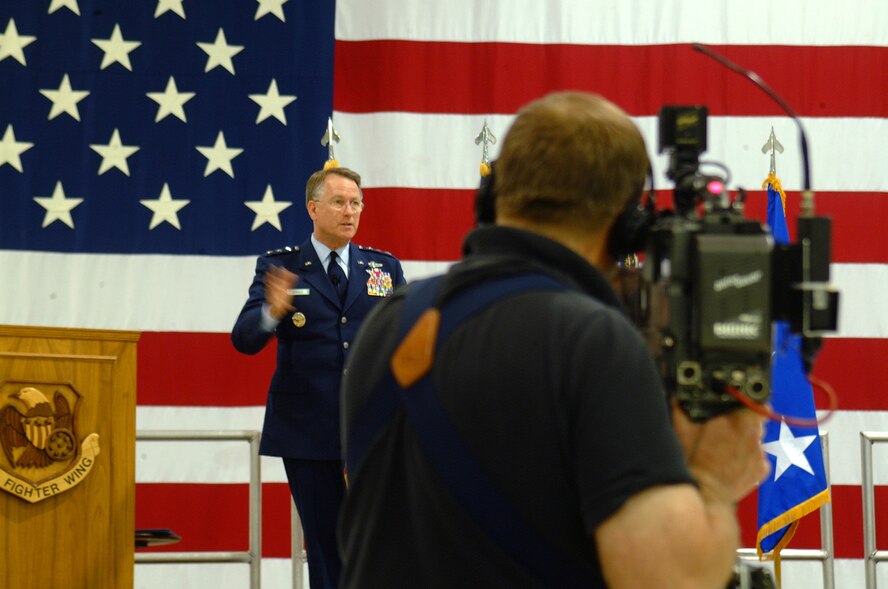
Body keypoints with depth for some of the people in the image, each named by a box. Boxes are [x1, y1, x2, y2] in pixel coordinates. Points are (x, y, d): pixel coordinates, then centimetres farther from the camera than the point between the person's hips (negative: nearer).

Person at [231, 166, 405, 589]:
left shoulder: (385, 267, 11)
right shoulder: (278, 266, 4)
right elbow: (244, 339, -7)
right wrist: (272, 312, -28)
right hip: (309, 432, -1)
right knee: (325, 547, 5)